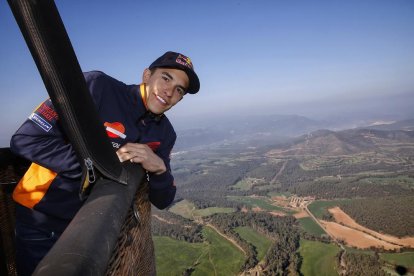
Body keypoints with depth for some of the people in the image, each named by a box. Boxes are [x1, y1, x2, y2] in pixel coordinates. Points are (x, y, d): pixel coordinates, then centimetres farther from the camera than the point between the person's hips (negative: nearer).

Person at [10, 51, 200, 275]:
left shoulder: (164, 134, -4)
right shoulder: (97, 87, -21)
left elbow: (162, 201, -3)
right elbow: (25, 139, -22)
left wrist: (159, 168, -24)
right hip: (40, 224, -4)